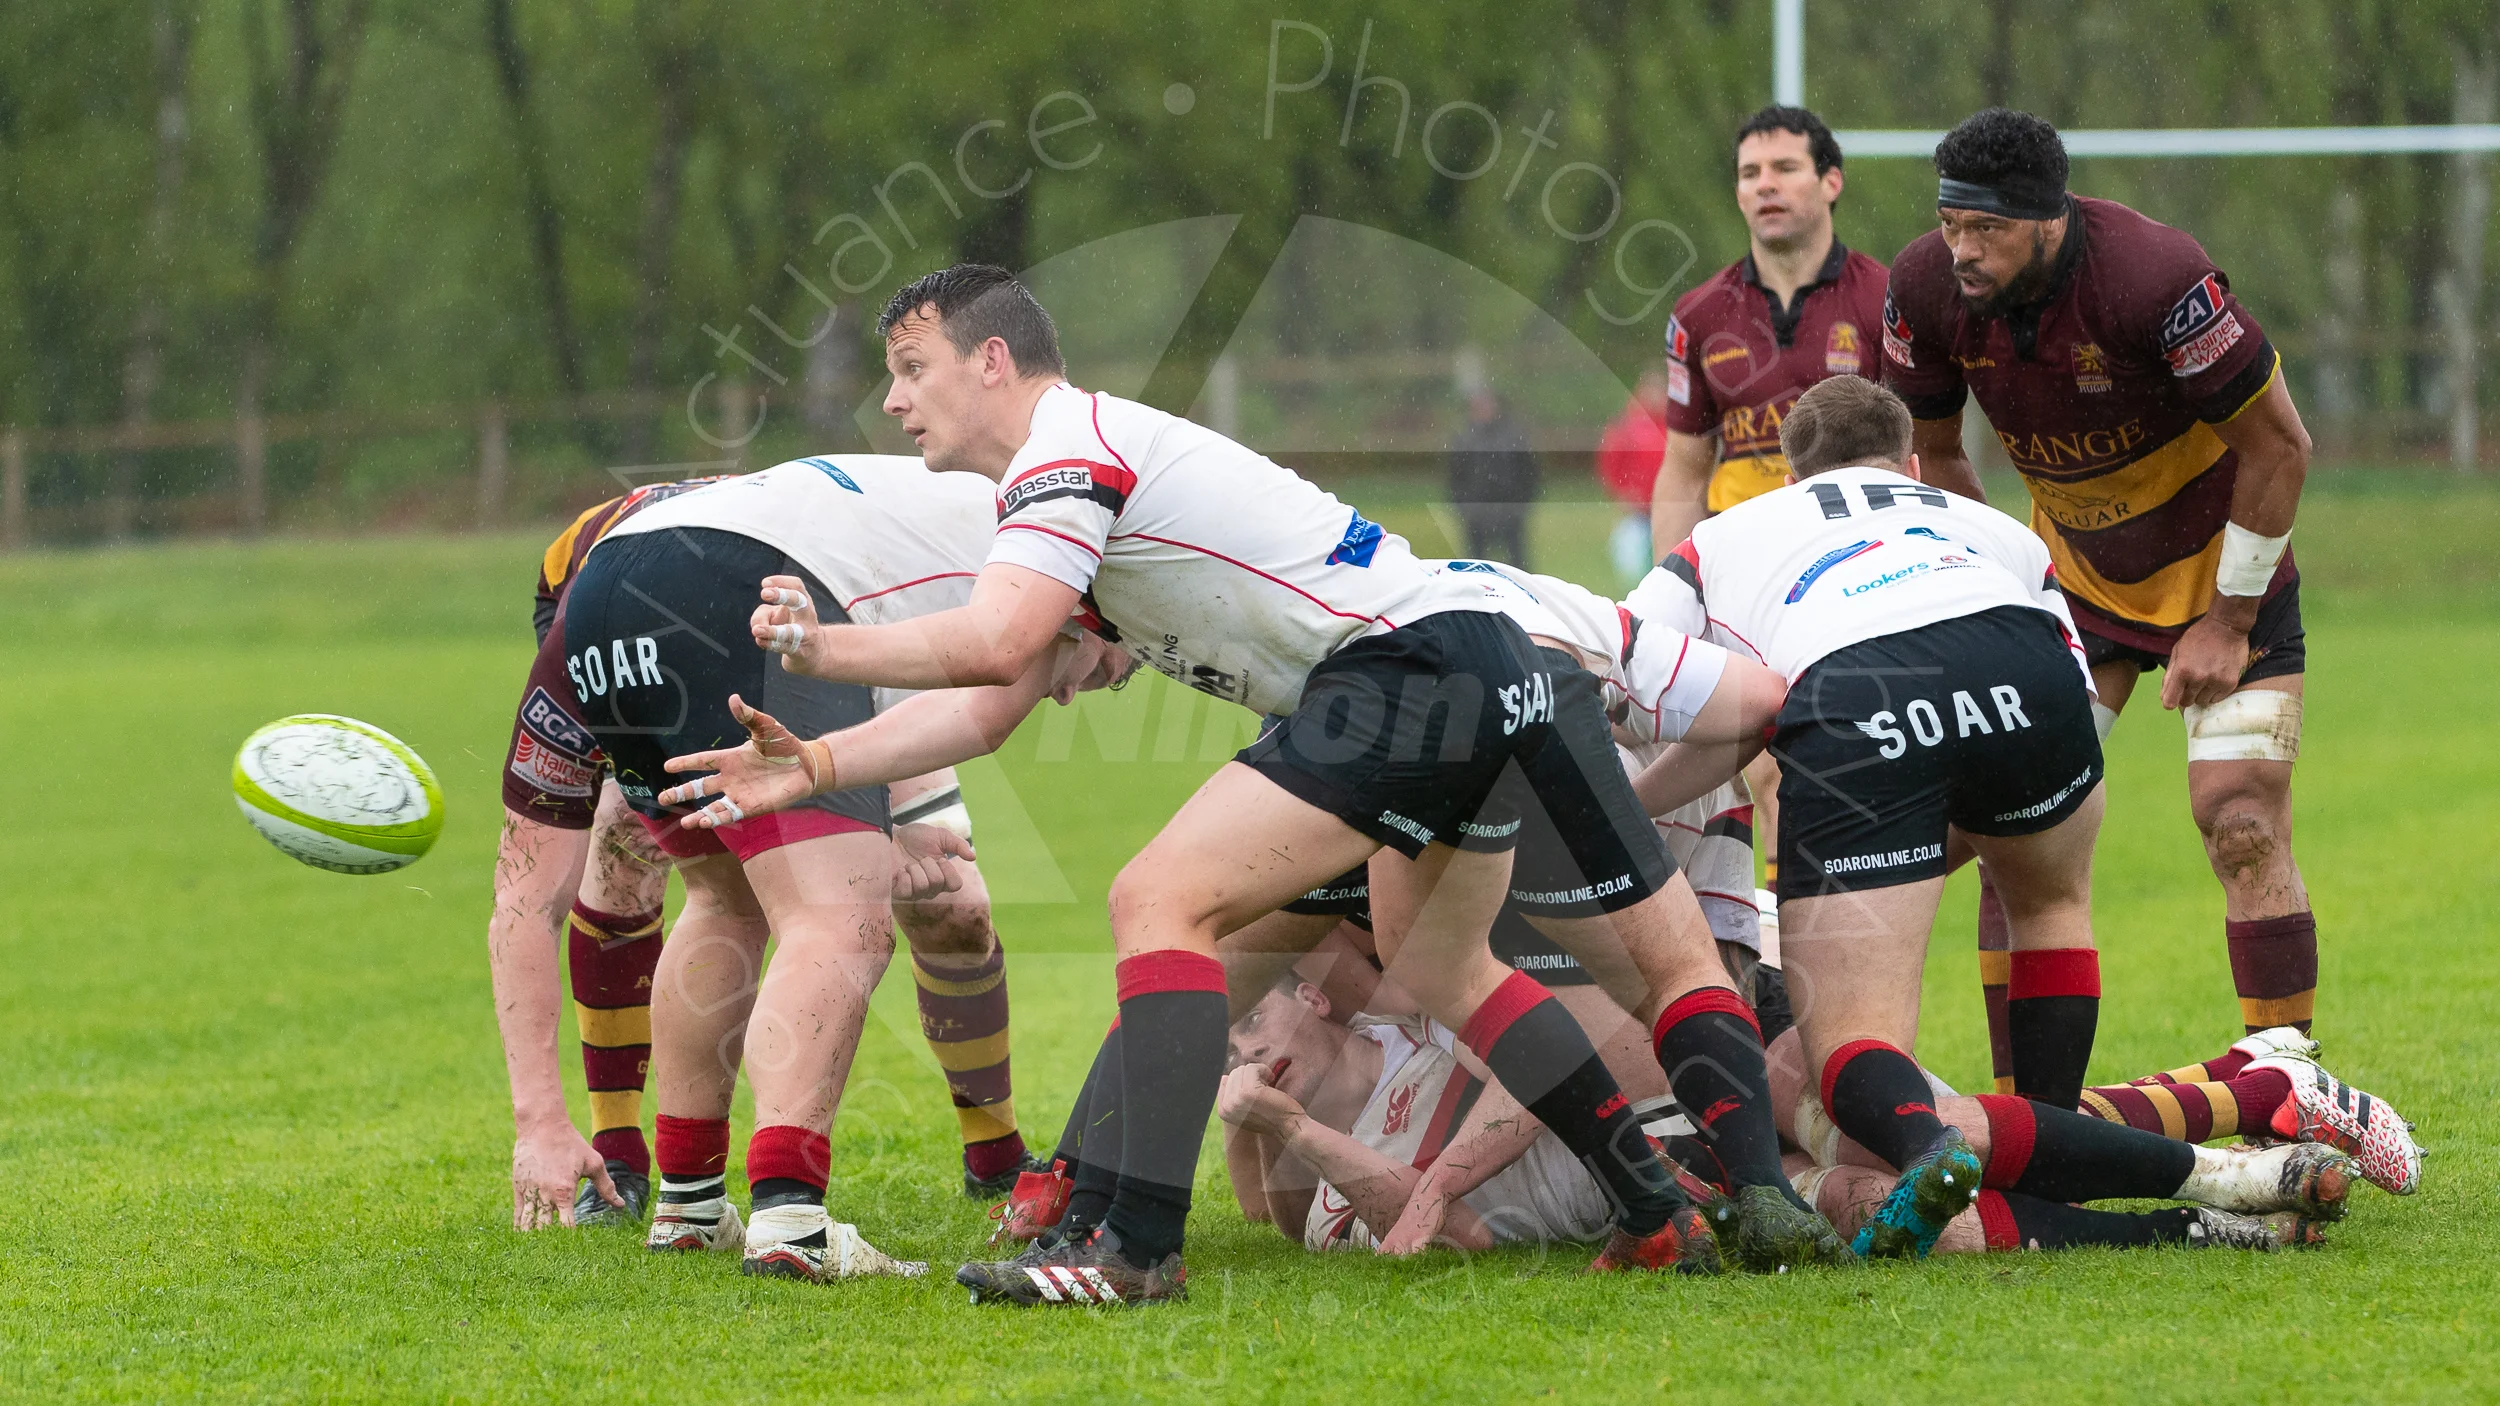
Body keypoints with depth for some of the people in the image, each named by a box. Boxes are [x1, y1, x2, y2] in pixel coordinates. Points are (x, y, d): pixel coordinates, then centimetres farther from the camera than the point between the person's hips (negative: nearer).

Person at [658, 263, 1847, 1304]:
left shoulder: (1070, 448, -7)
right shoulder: (1064, 480, 24)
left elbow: (990, 646, -22)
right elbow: (987, 705, 21)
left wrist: (823, 648, -10)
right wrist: (815, 765, 13)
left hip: (1402, 661, -11)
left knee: (1159, 902, -15)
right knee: (1441, 971, 27)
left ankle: (1139, 1247, -21)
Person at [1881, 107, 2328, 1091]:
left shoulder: (2154, 275, -31)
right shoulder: (1927, 289, -17)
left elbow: (2277, 444, -20)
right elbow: (1931, 453, 3)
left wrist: (2229, 621, -16)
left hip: (2220, 567, -5)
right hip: (2073, 576, 5)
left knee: (2242, 826, -14)